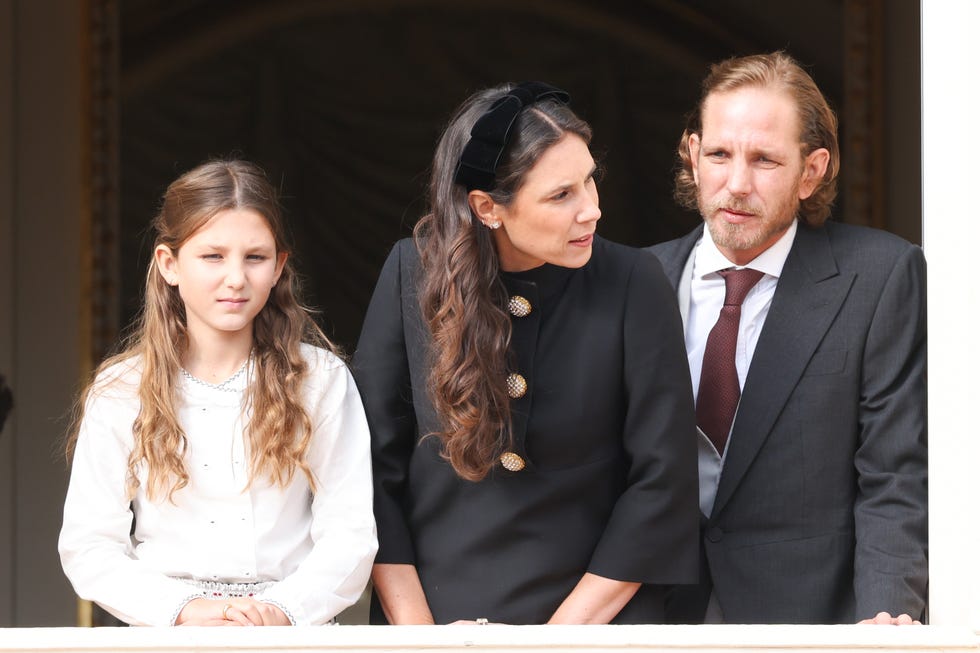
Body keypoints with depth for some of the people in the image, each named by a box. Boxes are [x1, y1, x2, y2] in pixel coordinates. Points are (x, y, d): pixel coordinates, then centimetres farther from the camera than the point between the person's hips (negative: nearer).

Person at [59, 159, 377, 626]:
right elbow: (87, 546, 3)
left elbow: (350, 536, 3)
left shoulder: (321, 379, 8)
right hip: (167, 639, 0)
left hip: (292, 635, 0)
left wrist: (283, 611, -13)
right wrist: (184, 610, -11)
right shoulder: (120, 392, 7)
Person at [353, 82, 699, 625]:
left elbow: (661, 479, -10)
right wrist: (416, 629, -10)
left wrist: (564, 633, -13)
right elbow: (376, 463, -5)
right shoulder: (413, 276, -8)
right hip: (437, 609, 1)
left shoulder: (631, 283, -11)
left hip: (594, 614, -1)